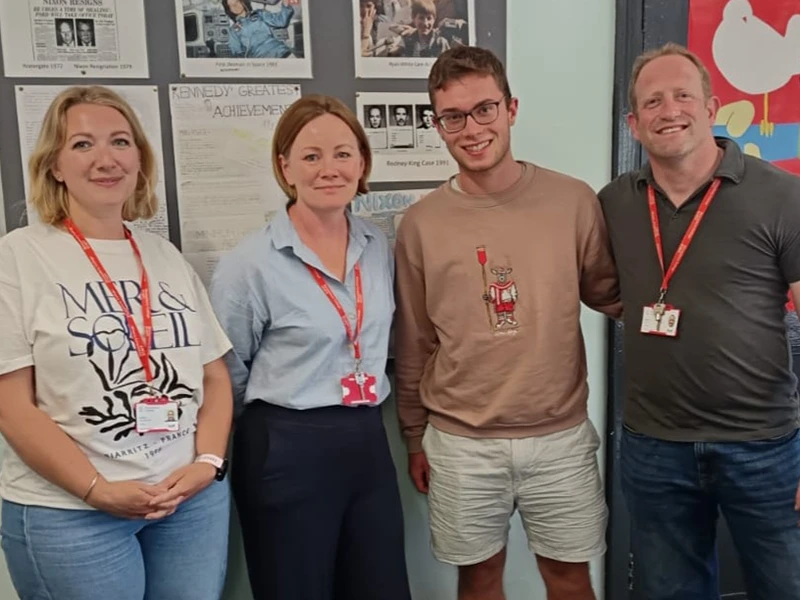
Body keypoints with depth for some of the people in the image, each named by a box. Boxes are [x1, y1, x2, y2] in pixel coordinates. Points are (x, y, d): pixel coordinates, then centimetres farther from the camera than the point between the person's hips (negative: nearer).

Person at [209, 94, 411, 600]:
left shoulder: (378, 246, 3)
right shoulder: (250, 263, -14)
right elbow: (226, 374, -4)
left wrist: (363, 420, 14)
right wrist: (289, 414, 4)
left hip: (369, 444, 5)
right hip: (287, 454, -5)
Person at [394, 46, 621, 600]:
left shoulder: (574, 201, -5)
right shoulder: (420, 223, -5)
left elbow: (609, 296, 7)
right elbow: (414, 344, 3)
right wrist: (416, 437, 9)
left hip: (561, 437, 0)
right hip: (460, 444, 0)